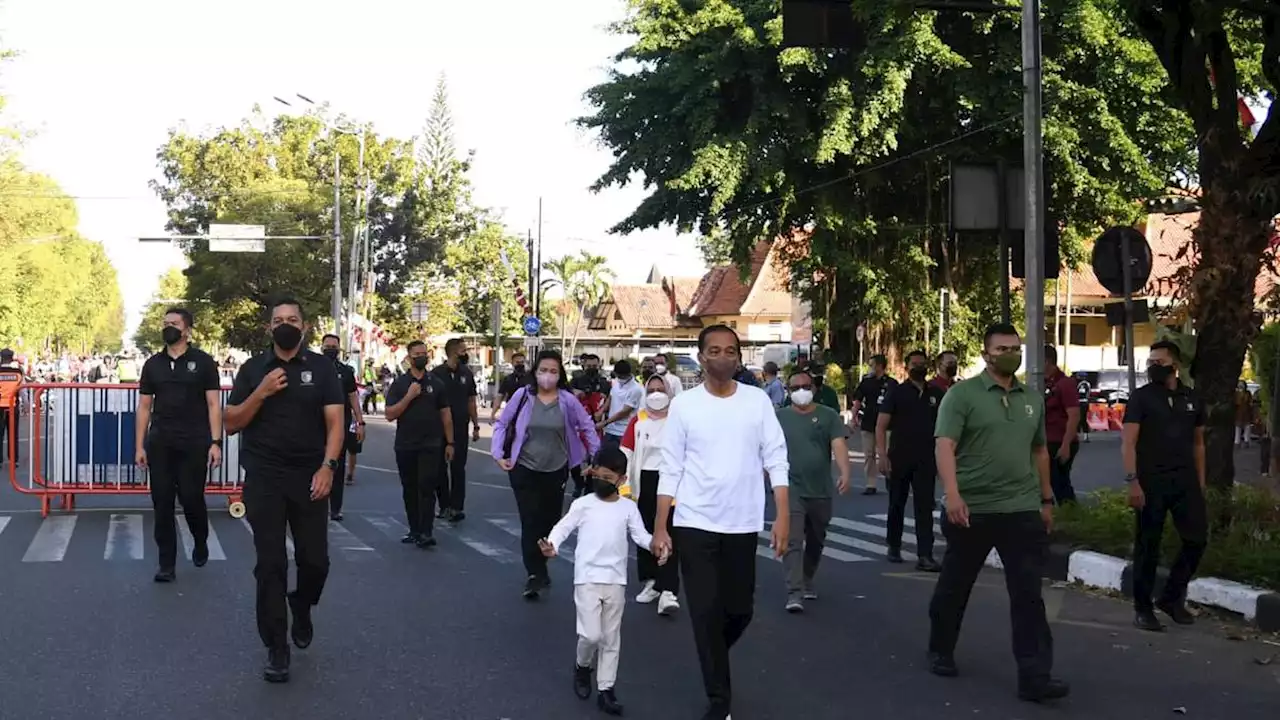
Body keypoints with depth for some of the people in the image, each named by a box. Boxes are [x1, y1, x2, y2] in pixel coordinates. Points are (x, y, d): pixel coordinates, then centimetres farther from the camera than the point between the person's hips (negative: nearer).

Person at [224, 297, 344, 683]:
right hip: (263, 479, 0)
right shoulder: (252, 369, 5)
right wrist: (261, 394, -12)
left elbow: (335, 422, -3)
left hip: (308, 477, 0)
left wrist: (328, 466, -17)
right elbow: (231, 424, 3)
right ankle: (276, 649, 7)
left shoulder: (322, 367, 2)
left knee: (315, 559, 1)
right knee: (270, 563, -1)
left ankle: (301, 606, 35)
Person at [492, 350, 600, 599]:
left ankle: (538, 571, 27)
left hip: (556, 471, 2)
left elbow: (587, 427, 6)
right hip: (524, 470, -2)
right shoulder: (523, 395, -8)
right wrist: (498, 454, -4)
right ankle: (535, 575, -5)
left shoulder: (567, 400, -7)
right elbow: (502, 424, 2)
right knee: (530, 522, -8)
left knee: (549, 522, 11)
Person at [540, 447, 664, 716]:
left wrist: (656, 545, -20)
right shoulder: (583, 504, -1)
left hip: (615, 580, 2)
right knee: (591, 635, -8)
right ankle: (582, 667, 23)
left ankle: (606, 689, 14)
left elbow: (640, 535, 1)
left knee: (611, 638, 6)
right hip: (587, 578, -2)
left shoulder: (628, 507, 5)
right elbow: (563, 527, -3)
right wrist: (551, 545, -23)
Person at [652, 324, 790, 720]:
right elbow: (671, 469, 1)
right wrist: (660, 527, -1)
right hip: (694, 524, -1)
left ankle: (714, 660, 41)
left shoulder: (758, 400, 0)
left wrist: (783, 517, -7)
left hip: (743, 524, 1)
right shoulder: (684, 404, -2)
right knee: (705, 612, -1)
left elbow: (777, 460, 0)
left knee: (740, 609, 9)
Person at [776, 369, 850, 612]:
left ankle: (807, 581, 37)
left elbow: (839, 445, -11)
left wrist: (845, 473, -26)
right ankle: (794, 593, -17)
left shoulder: (828, 416, 2)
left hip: (821, 491, 2)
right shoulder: (779, 417, 4)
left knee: (816, 541, 16)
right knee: (792, 542, -13)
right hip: (791, 489, -2)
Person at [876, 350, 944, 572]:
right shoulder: (897, 392, 0)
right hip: (899, 459, -1)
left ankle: (924, 556, -8)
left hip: (926, 460, 1)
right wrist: (882, 455, -12)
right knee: (897, 504, 11)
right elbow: (881, 425, -3)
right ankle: (894, 547, 28)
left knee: (925, 508, -5)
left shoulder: (936, 394, 8)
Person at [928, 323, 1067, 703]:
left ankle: (1034, 677, -4)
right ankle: (940, 651, 33)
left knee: (1028, 594, -3)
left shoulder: (1032, 400, 11)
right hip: (972, 509, -3)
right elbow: (945, 446, -16)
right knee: (955, 586, 13)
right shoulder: (962, 394, -7)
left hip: (1022, 511, 4)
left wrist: (1046, 499, 19)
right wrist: (952, 494, -29)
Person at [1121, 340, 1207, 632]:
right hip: (1151, 481, -4)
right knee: (1148, 545, 1)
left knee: (1197, 538, 3)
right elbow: (1128, 442, -9)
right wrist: (1132, 481, -19)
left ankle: (1171, 597, 21)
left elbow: (1198, 442, 16)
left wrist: (1200, 481, 11)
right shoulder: (1141, 397, -4)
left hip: (1185, 480, 4)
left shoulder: (1192, 399, 10)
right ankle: (1143, 608, 11)